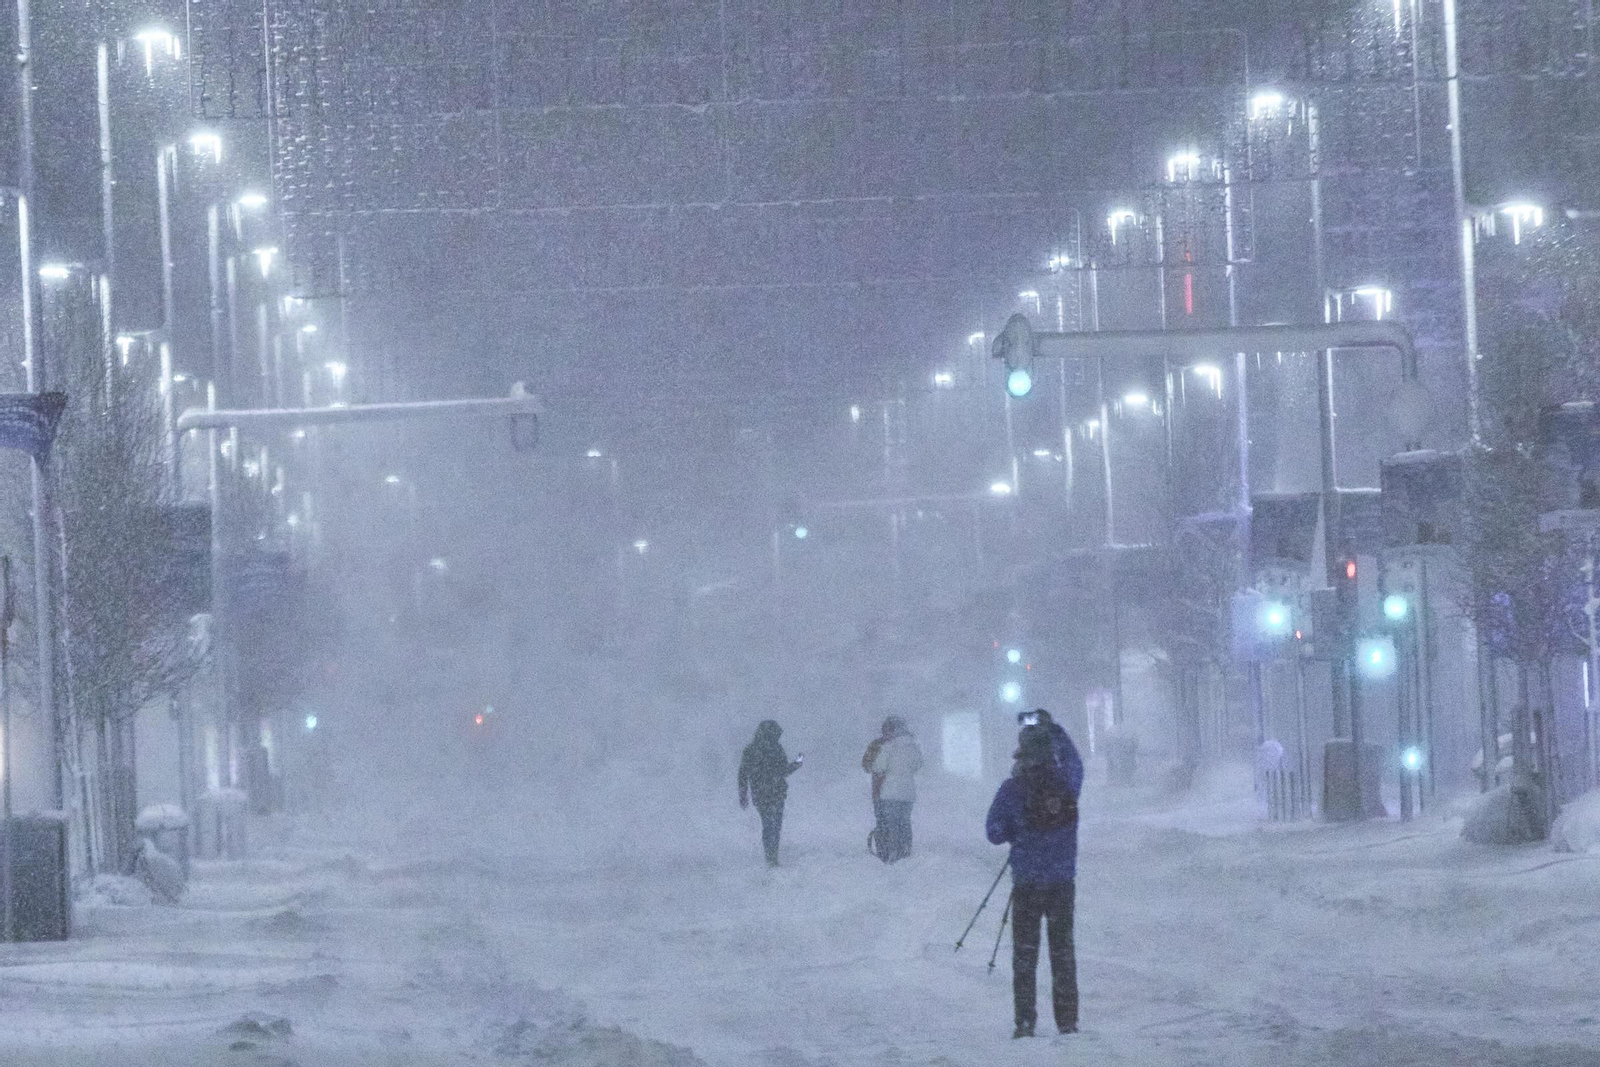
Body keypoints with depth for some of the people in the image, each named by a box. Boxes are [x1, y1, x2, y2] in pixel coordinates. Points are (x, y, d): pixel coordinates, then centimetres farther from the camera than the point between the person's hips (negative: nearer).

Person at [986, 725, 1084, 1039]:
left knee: (1025, 953, 7)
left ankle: (1025, 1021, 2)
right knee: (1063, 950, 12)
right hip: (1063, 880, 2)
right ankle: (1067, 1020, 11)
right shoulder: (1066, 781, -5)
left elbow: (995, 833, -10)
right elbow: (1076, 762, 20)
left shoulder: (1012, 789, -14)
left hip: (1027, 882, -2)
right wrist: (1053, 727, 29)